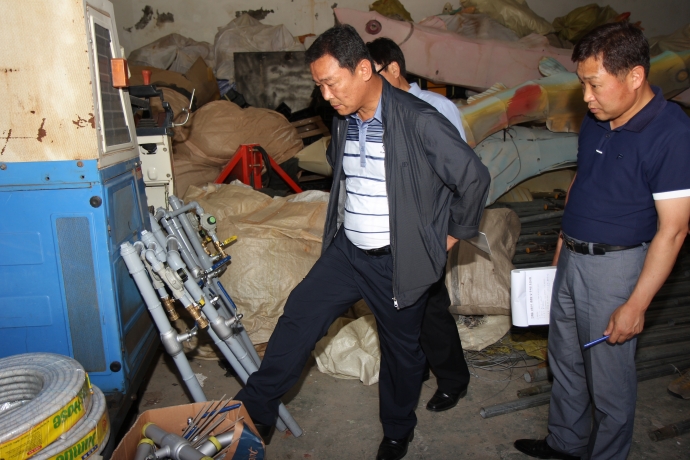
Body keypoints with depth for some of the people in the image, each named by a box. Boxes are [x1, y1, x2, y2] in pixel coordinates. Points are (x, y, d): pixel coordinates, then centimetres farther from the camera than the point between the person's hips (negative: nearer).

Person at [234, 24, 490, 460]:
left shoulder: (419, 121, -21)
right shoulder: (344, 121, 3)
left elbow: (475, 177, -18)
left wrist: (454, 233, -8)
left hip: (397, 261, -5)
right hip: (346, 249, 6)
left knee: (401, 347, 12)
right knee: (300, 315, 2)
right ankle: (254, 409, 17)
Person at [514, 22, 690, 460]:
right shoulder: (596, 119, 3)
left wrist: (636, 305, -19)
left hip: (616, 265, -7)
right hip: (572, 258, 8)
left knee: (609, 379, 9)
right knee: (565, 362, 21)